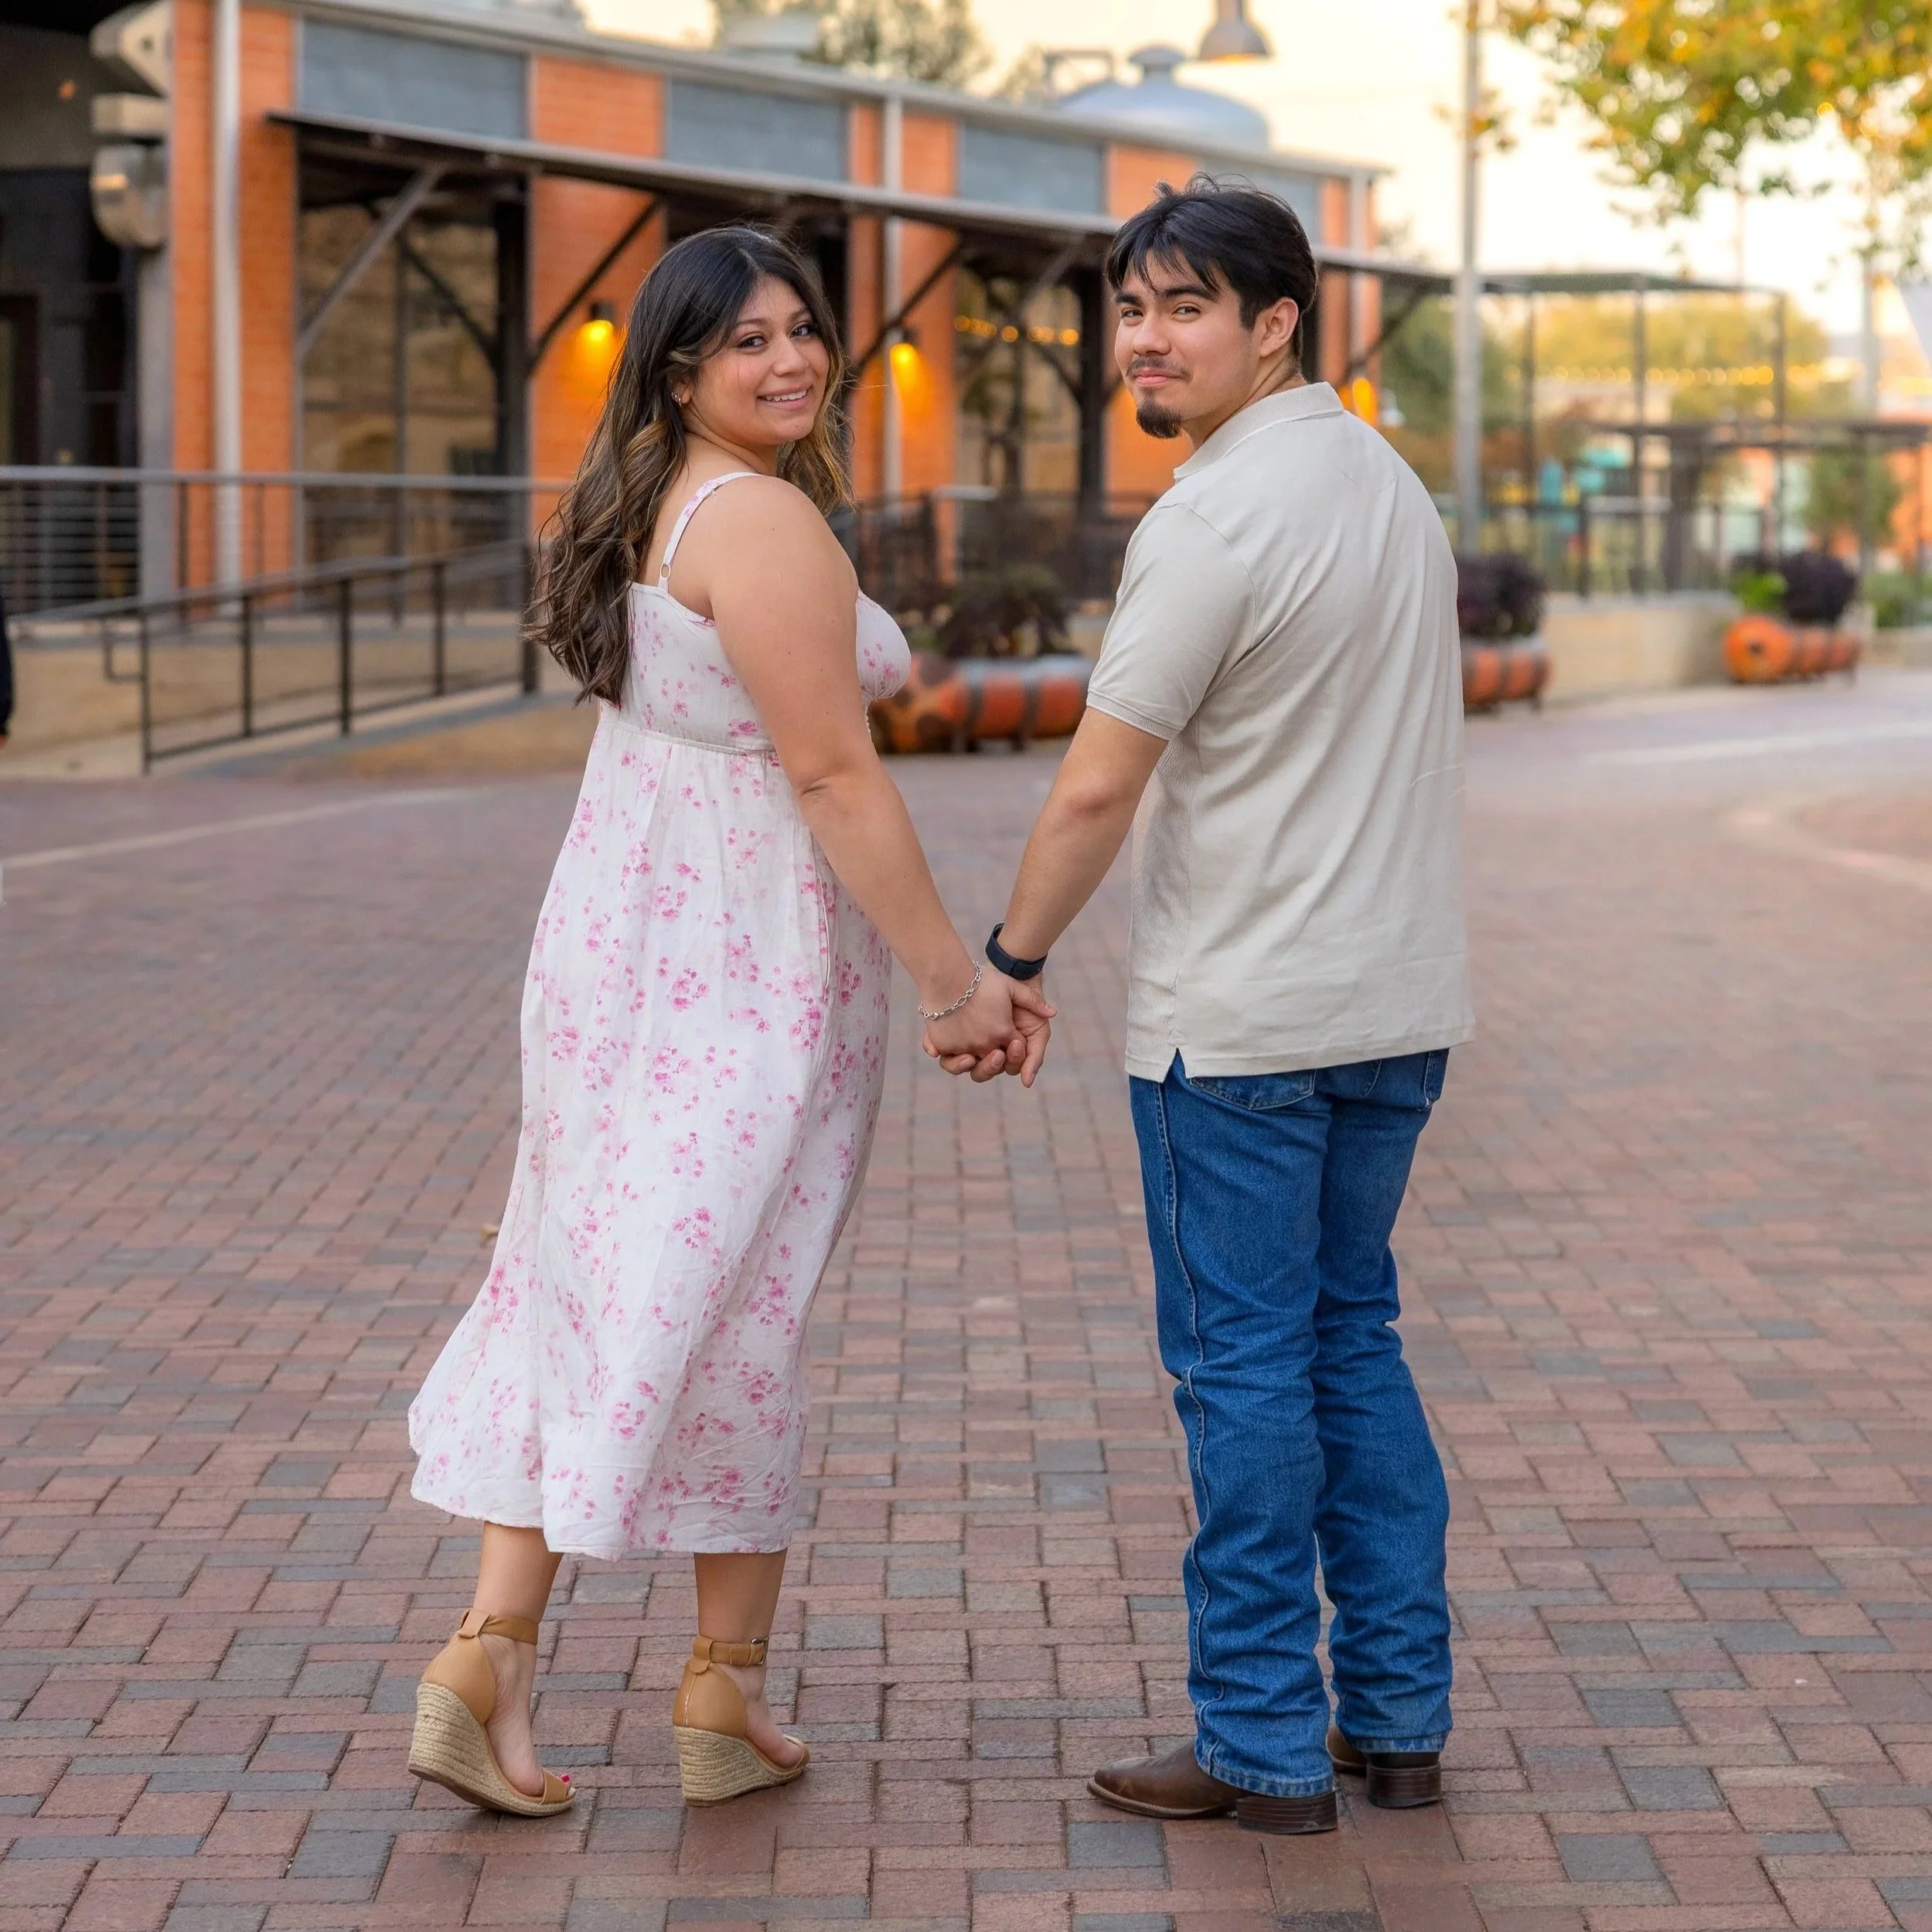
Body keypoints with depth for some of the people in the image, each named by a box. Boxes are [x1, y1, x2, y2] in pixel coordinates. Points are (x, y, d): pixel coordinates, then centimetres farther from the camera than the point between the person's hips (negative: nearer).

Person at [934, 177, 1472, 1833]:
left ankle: (1264, 1746, 8)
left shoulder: (1218, 517, -17)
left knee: (1243, 1367, 1)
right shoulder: (1394, 482, 11)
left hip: (1240, 1020, -8)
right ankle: (1398, 1717, 20)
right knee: (1351, 1340, 16)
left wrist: (1010, 963, -4)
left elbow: (1099, 788, -17)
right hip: (1398, 1003, 8)